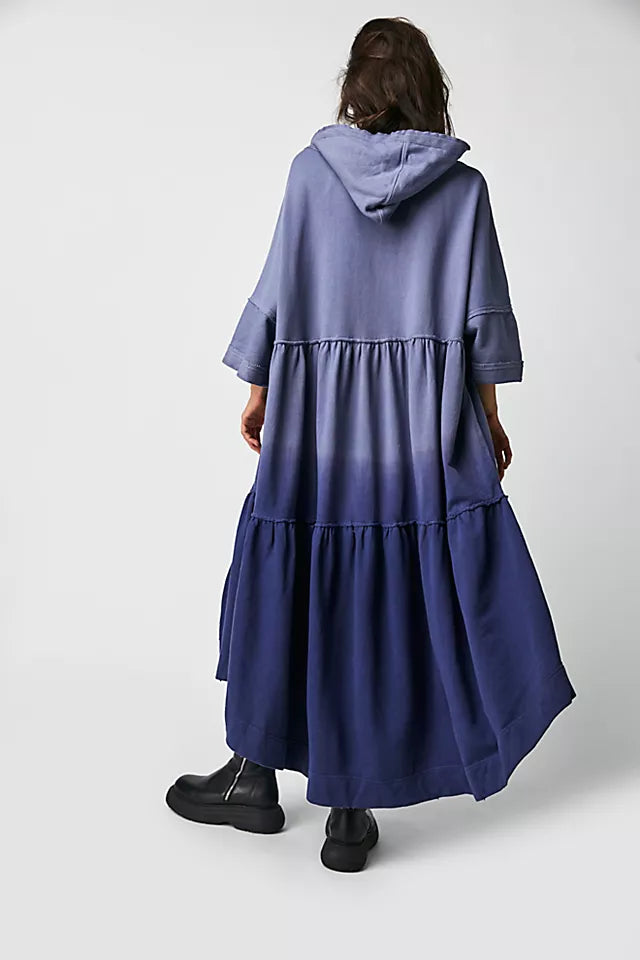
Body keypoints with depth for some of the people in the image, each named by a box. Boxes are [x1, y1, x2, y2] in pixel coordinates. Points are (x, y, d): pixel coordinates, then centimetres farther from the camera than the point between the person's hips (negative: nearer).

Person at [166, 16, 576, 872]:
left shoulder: (311, 170, 1)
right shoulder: (464, 185, 3)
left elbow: (278, 293, 1)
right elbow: (480, 318, 2)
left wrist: (259, 392, 11)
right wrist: (489, 417, 11)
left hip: (318, 414, 0)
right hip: (425, 421, 0)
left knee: (289, 577, 12)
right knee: (394, 590, 6)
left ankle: (255, 775, 26)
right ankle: (351, 807, 15)